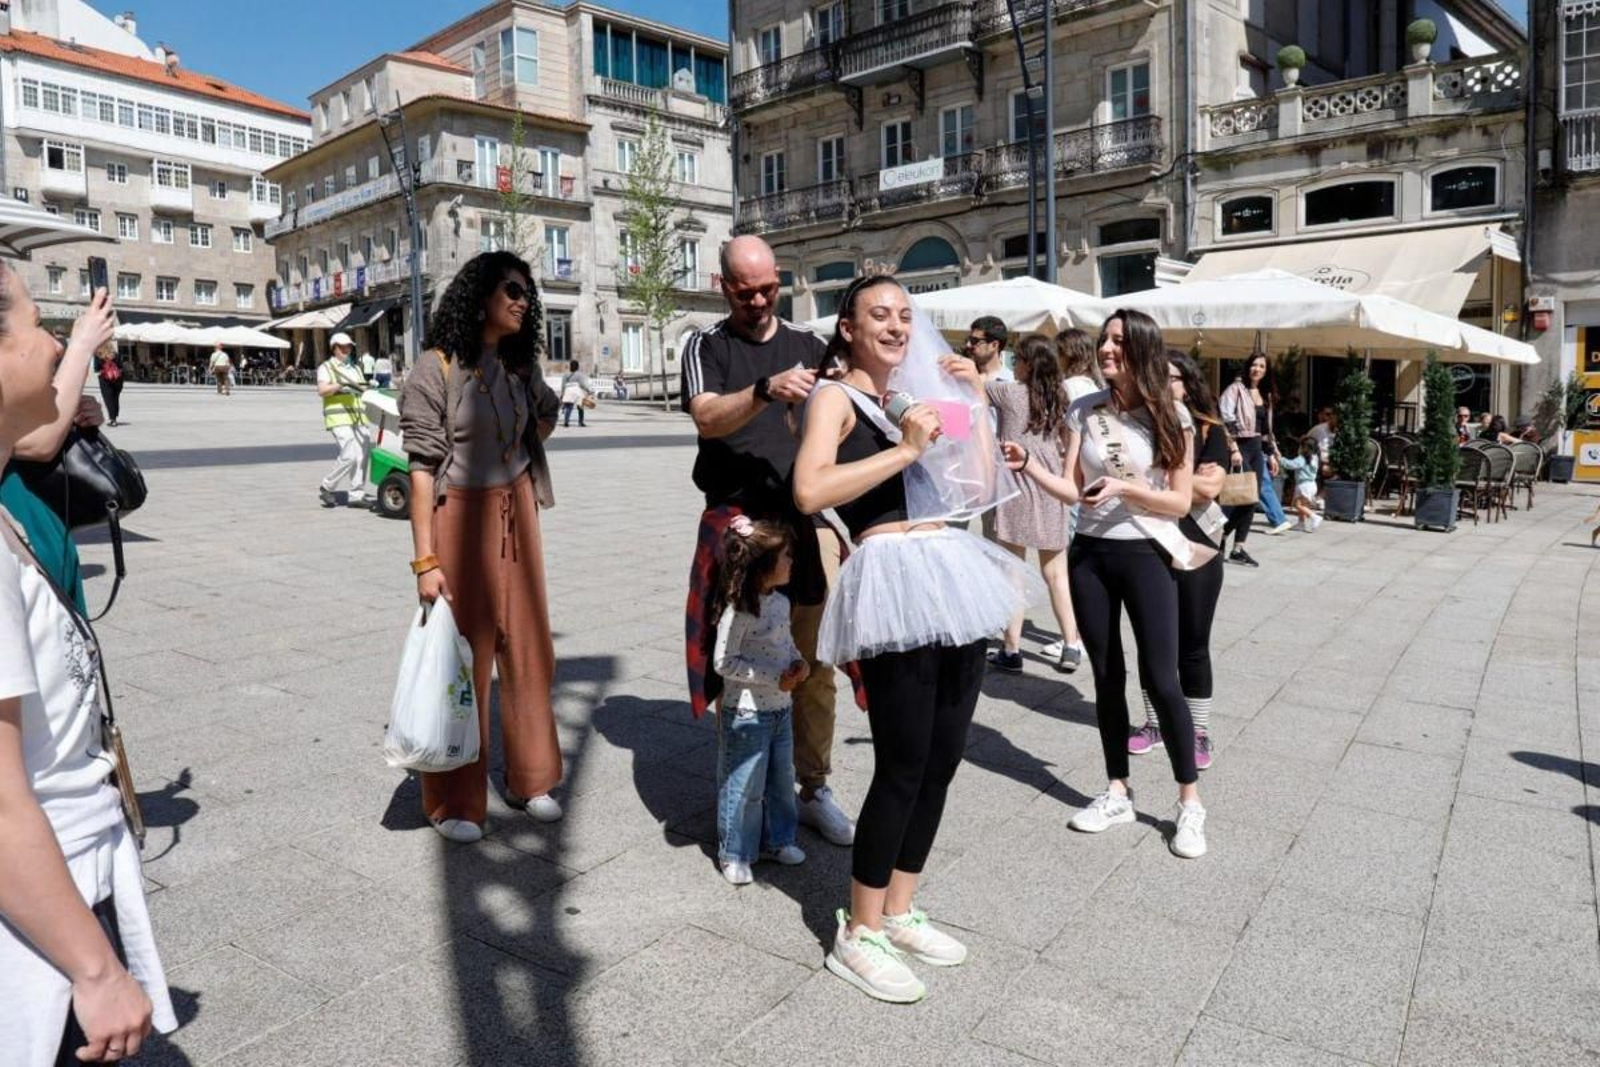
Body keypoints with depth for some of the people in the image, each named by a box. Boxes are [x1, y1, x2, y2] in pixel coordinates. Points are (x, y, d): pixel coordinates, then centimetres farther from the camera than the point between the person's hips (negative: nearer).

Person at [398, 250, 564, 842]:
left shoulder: (520, 366, 6)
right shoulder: (436, 368, -10)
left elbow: (544, 420, 26)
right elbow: (421, 468, -12)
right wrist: (425, 559, -15)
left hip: (515, 515, 6)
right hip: (458, 519, -6)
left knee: (526, 648, 11)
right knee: (461, 656, 2)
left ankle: (528, 777, 28)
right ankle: (454, 800, 19)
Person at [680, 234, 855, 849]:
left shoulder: (808, 347, 15)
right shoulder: (707, 347, 5)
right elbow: (707, 419, -13)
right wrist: (766, 391, -31)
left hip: (806, 522, 3)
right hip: (737, 524, -3)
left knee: (815, 665, 6)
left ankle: (814, 788, 19)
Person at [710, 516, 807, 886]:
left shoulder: (781, 602, 2)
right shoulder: (738, 610, -23)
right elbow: (724, 662, -20)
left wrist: (799, 663, -3)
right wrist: (774, 678, -21)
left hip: (781, 708, 8)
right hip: (746, 714, -8)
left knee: (781, 778, 20)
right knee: (745, 785, 4)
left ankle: (777, 838, 38)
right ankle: (734, 853, 22)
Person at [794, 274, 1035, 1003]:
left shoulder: (918, 393, 20)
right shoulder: (836, 396, 0)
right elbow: (809, 491, -17)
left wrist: (976, 401, 11)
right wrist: (904, 451, -16)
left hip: (954, 572, 8)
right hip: (895, 577, -7)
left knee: (943, 760, 11)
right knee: (903, 766, -5)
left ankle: (898, 912, 28)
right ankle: (858, 936, 12)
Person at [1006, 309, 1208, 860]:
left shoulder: (1170, 416, -6)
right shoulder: (1083, 411, 2)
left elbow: (1181, 502, -6)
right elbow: (1072, 489, -1)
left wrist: (1126, 487, -21)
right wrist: (1027, 466, -15)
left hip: (1146, 556, -3)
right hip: (1089, 555, 3)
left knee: (1160, 680, -3)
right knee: (1107, 677, 11)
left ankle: (1190, 803, 13)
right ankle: (1118, 792, 25)